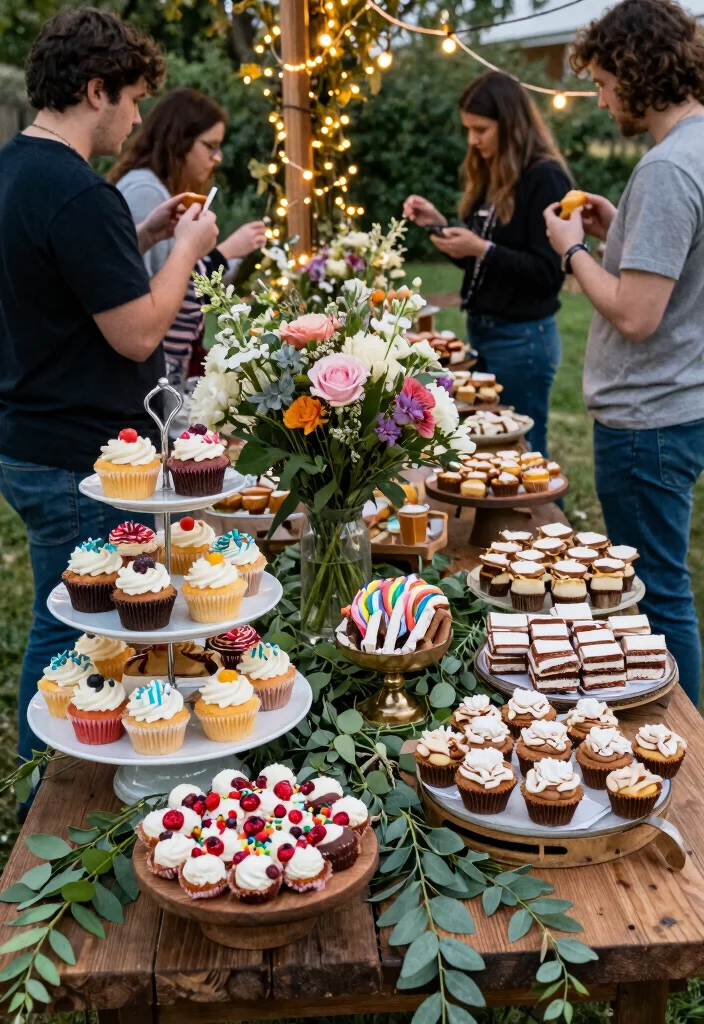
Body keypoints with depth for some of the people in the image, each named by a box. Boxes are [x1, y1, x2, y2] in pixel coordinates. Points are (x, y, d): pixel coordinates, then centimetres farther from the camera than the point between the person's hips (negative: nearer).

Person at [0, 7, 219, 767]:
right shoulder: (76, 192, -21)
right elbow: (138, 333, -20)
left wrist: (143, 237, 13)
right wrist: (186, 248, -5)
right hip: (80, 463, -10)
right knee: (74, 642, 3)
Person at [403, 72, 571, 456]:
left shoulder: (544, 178, -14)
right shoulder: (489, 177, 11)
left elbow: (548, 274, -17)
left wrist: (483, 249, -22)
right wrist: (438, 222, 4)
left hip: (522, 338, -8)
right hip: (481, 330, 8)